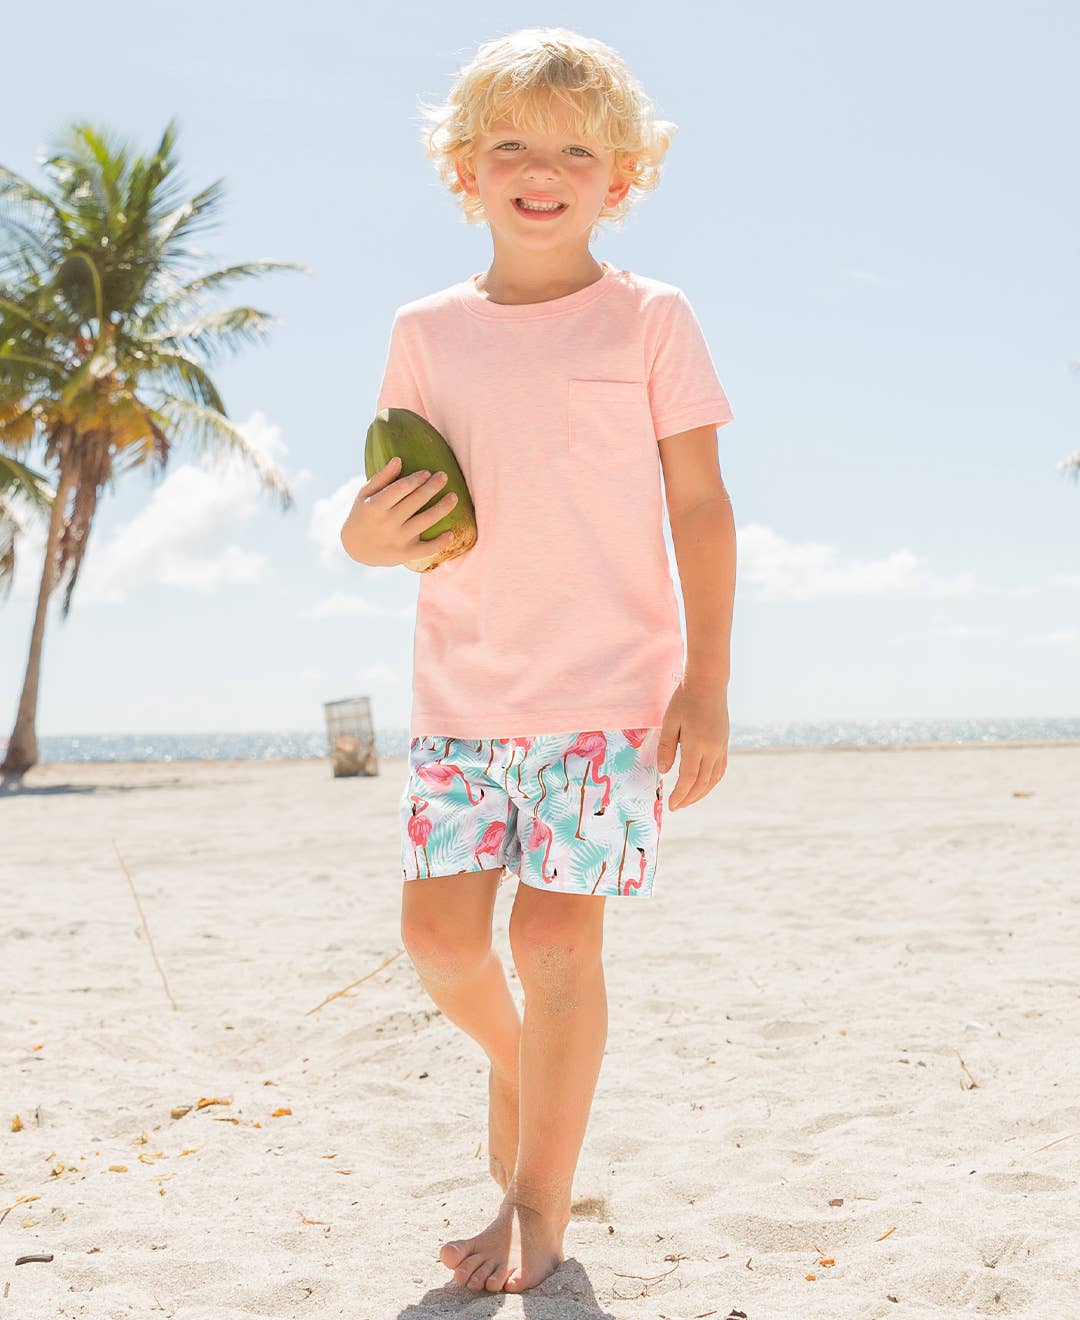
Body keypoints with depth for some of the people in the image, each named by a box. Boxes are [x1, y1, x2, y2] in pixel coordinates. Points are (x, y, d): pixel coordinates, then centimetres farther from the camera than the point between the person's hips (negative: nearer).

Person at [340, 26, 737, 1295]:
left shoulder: (650, 319, 1)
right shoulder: (426, 332, 8)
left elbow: (700, 508, -1)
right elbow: (395, 508, 15)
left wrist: (707, 687, -7)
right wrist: (364, 533, -11)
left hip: (606, 689, -3)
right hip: (461, 689, 3)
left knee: (558, 932, -5)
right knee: (438, 929, 1)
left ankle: (539, 1204, 10)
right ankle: (514, 1059, 34)